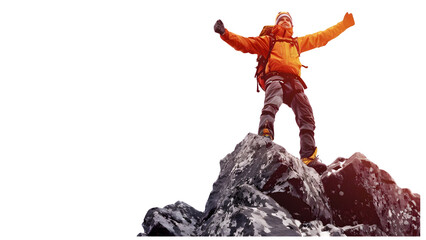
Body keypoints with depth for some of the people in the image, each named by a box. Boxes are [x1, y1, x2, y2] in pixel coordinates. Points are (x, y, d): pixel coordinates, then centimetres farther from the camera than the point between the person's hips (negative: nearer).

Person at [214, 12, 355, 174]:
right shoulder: (268, 40, 30)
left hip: (294, 81, 4)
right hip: (275, 77, -4)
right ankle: (265, 137, -62)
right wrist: (225, 34, 6)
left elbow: (323, 37, 44)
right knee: (272, 104, -38)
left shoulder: (298, 42, 40)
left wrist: (344, 24, 44)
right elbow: (245, 44, 20)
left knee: (307, 117, -17)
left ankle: (308, 157, -25)